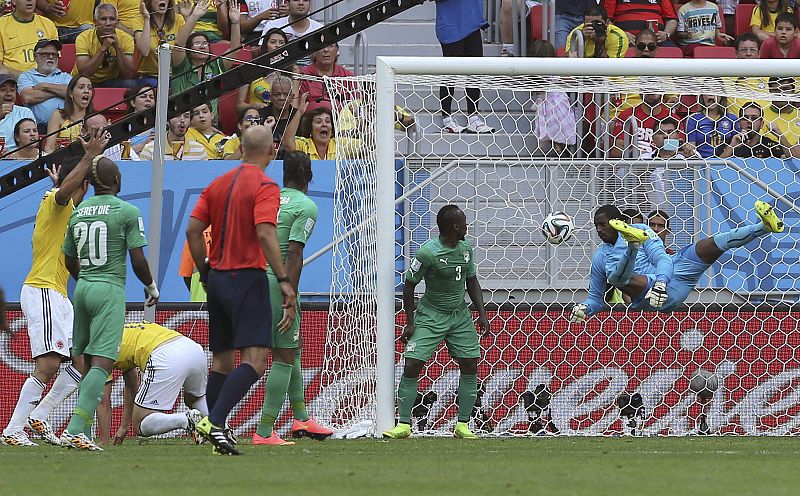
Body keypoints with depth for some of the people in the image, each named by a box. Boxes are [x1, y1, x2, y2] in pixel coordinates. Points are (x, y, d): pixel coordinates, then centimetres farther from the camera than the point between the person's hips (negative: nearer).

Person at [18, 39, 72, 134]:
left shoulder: (65, 76, 25)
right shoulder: (26, 76, 18)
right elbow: (28, 98, -3)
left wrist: (46, 86, 4)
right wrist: (59, 91, 6)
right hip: (39, 127, -2)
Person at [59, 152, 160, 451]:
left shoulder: (78, 212, 10)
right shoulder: (128, 212, -7)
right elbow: (137, 259, -9)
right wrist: (151, 286, 8)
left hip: (83, 288, 6)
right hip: (110, 290, -6)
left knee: (88, 361, 14)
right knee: (102, 362, -11)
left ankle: (82, 432, 13)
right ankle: (75, 430, -25)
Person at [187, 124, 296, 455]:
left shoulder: (217, 185, 12)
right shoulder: (265, 187, -8)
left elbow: (193, 231, 8)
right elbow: (265, 233, -21)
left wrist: (206, 273, 17)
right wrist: (284, 281, -22)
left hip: (217, 278, 7)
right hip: (247, 278, -7)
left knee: (221, 360, 13)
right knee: (255, 360, -12)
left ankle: (217, 436, 11)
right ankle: (214, 422, -28)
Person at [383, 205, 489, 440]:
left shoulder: (466, 249, 0)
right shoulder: (428, 253, -19)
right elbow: (409, 285, -10)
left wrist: (482, 313, 6)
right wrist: (410, 322, -9)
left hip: (460, 315, 5)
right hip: (430, 315, -5)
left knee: (470, 365, -3)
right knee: (412, 365, -13)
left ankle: (463, 425, 5)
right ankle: (404, 424, -5)